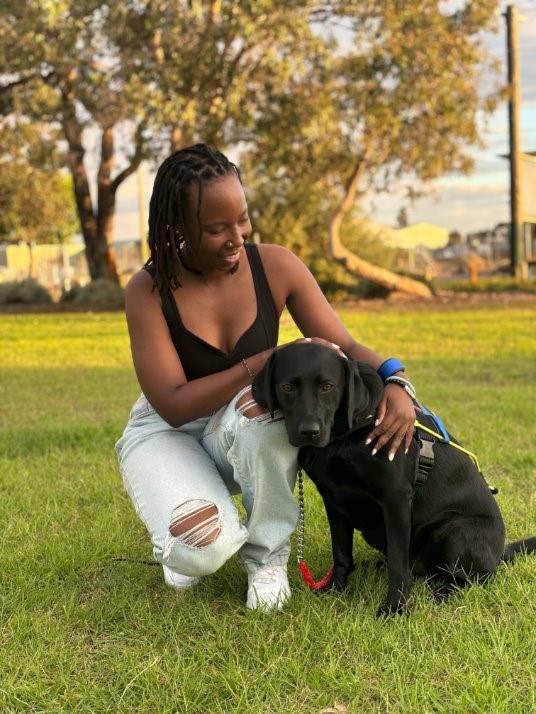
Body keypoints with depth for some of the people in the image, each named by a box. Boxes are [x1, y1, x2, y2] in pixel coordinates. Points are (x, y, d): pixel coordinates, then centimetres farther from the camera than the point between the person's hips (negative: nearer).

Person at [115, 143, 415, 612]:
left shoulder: (275, 266, -14)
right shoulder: (149, 290, -21)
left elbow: (345, 347, -11)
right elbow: (173, 404, -25)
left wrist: (395, 385, -34)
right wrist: (271, 360, -34)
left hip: (248, 432, 2)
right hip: (166, 432, -2)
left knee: (262, 399, -37)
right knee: (206, 546, -33)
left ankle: (267, 556, -13)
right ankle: (184, 548, 10)